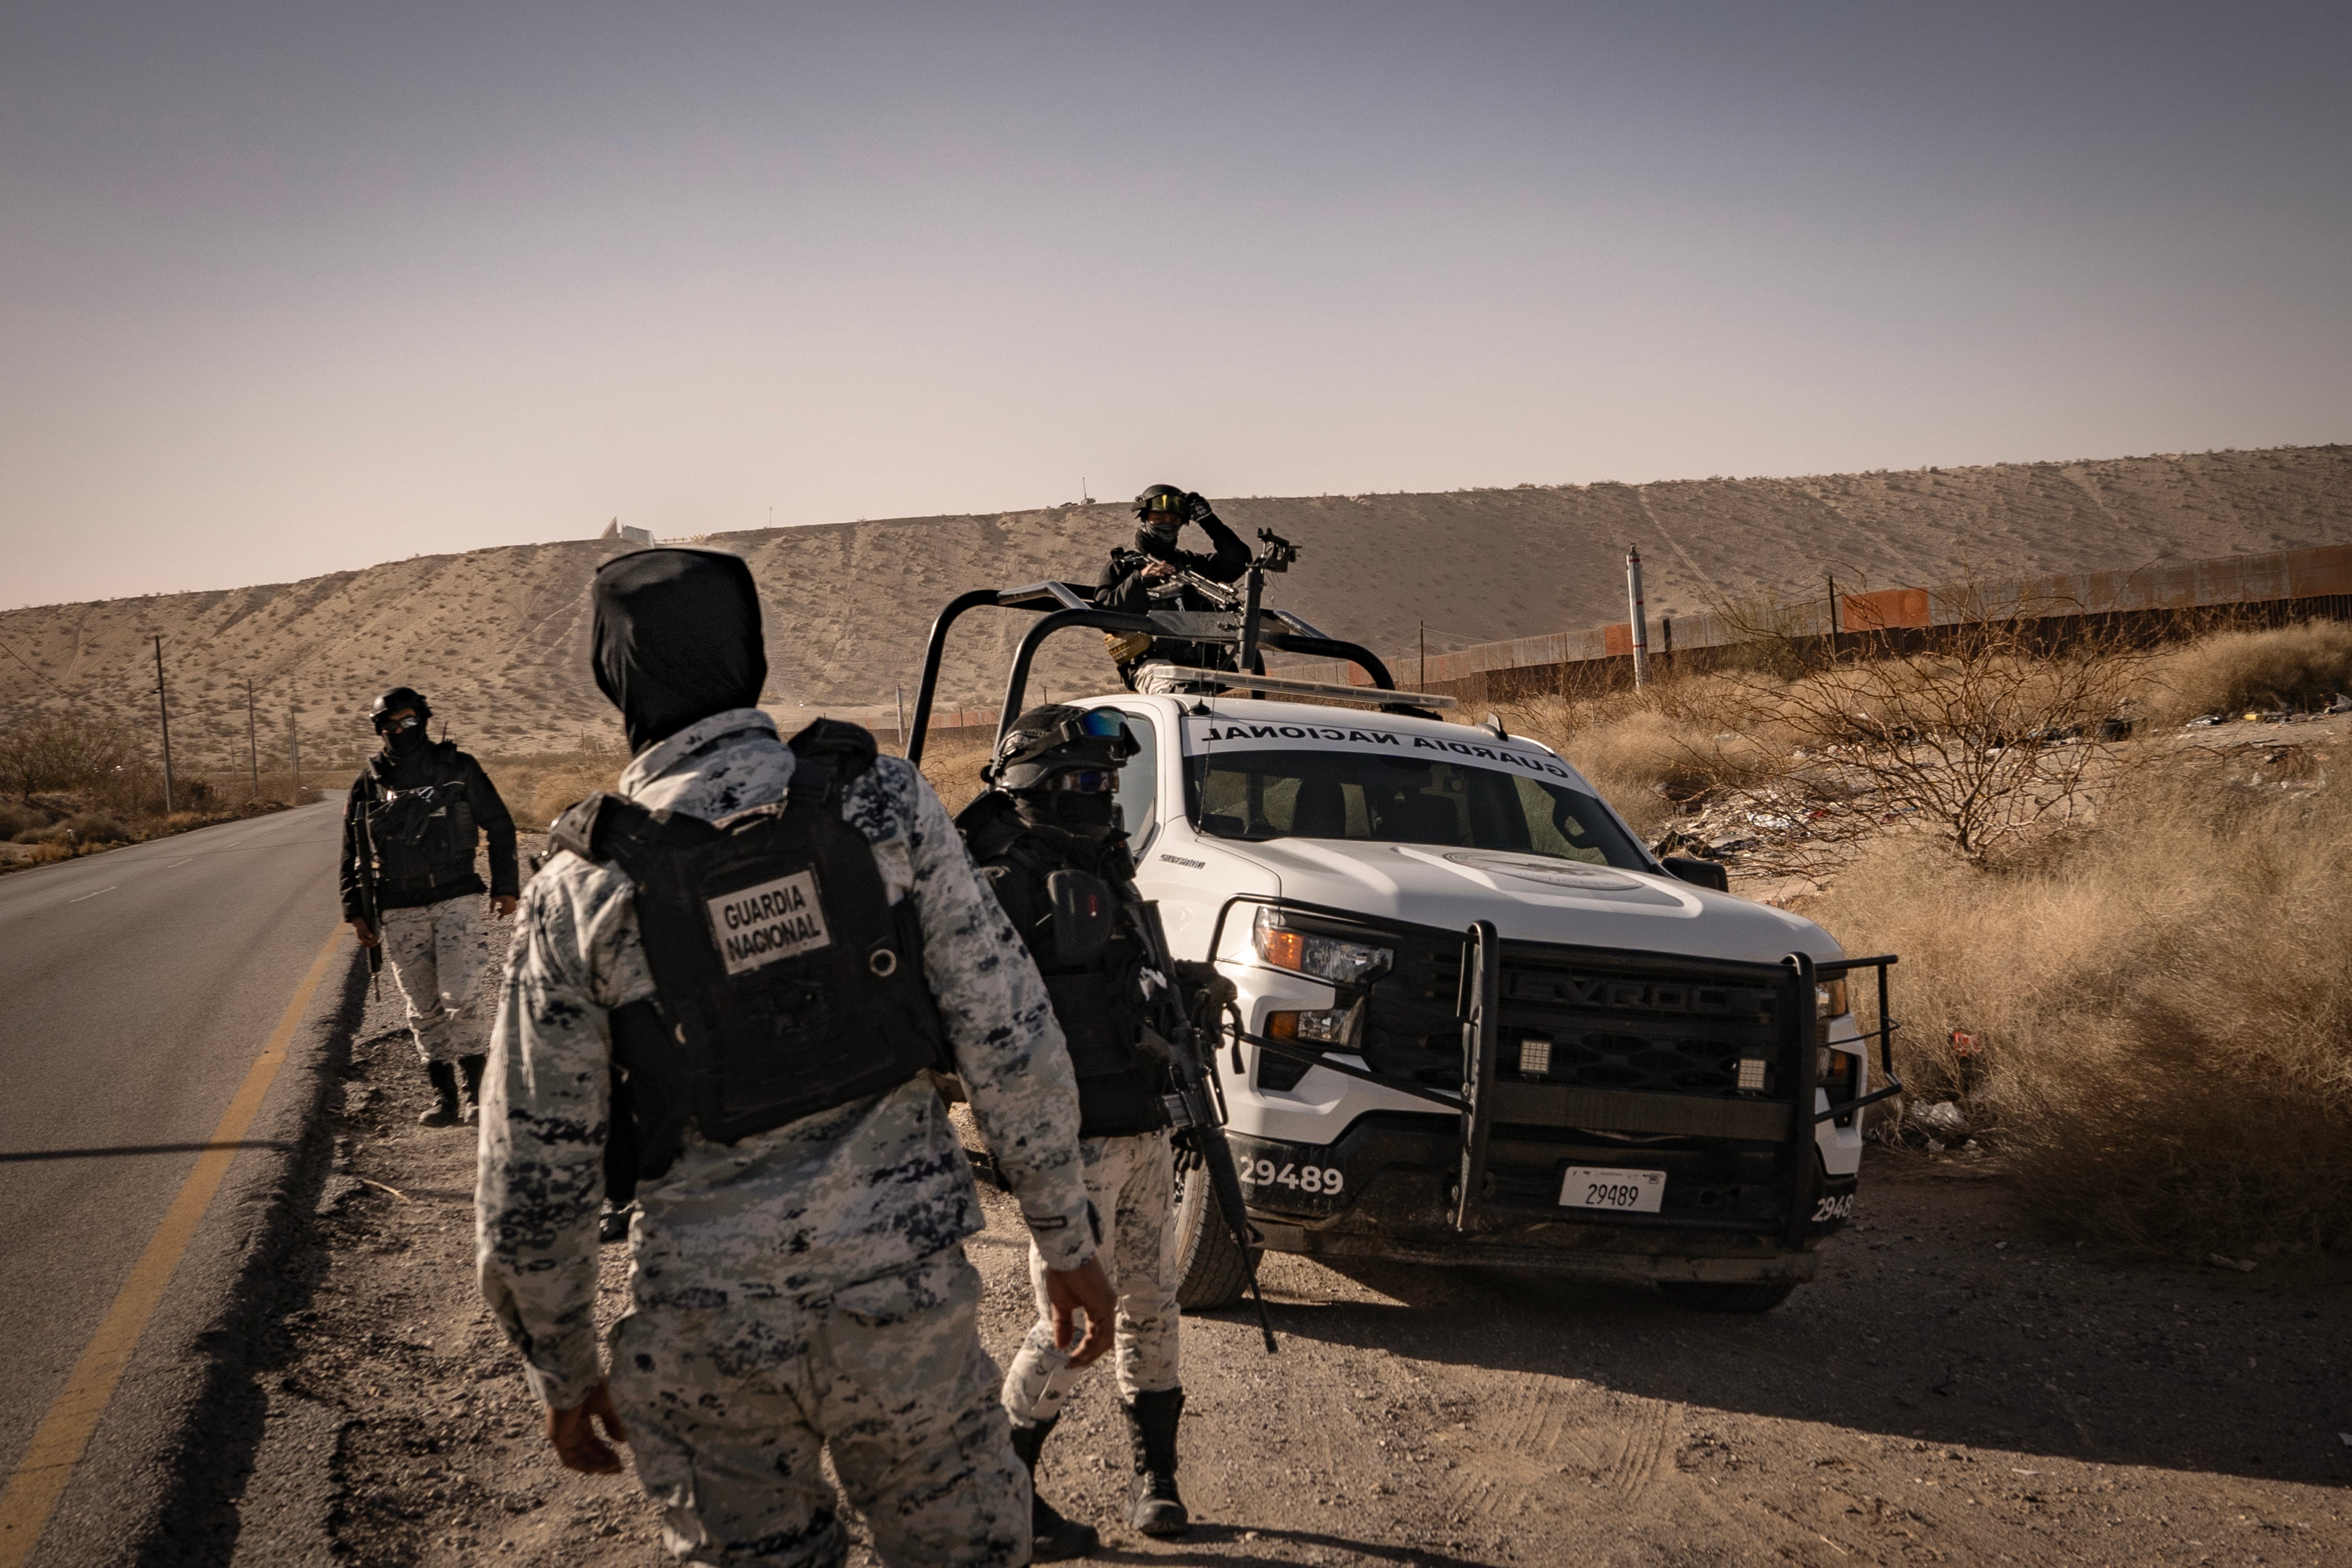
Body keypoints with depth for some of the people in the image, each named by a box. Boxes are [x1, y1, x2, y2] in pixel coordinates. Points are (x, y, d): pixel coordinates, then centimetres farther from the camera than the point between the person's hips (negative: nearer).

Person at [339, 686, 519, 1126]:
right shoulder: (369, 785, 7)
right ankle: (443, 1097, 13)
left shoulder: (459, 769, 2)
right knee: (423, 1009, 5)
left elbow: (500, 827, 7)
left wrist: (505, 887, 4)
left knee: (459, 999, -12)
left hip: (457, 901, -3)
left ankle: (477, 1087, 1)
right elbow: (353, 855, 15)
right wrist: (356, 913, 10)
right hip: (401, 913, 3)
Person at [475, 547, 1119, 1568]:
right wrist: (1067, 1241, 4)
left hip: (705, 1327, 0)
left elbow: (532, 1180, -2)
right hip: (902, 1285, 0)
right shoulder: (884, 805, -6)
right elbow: (1012, 1043, -7)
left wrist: (562, 1370, 12)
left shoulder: (581, 891, -6)